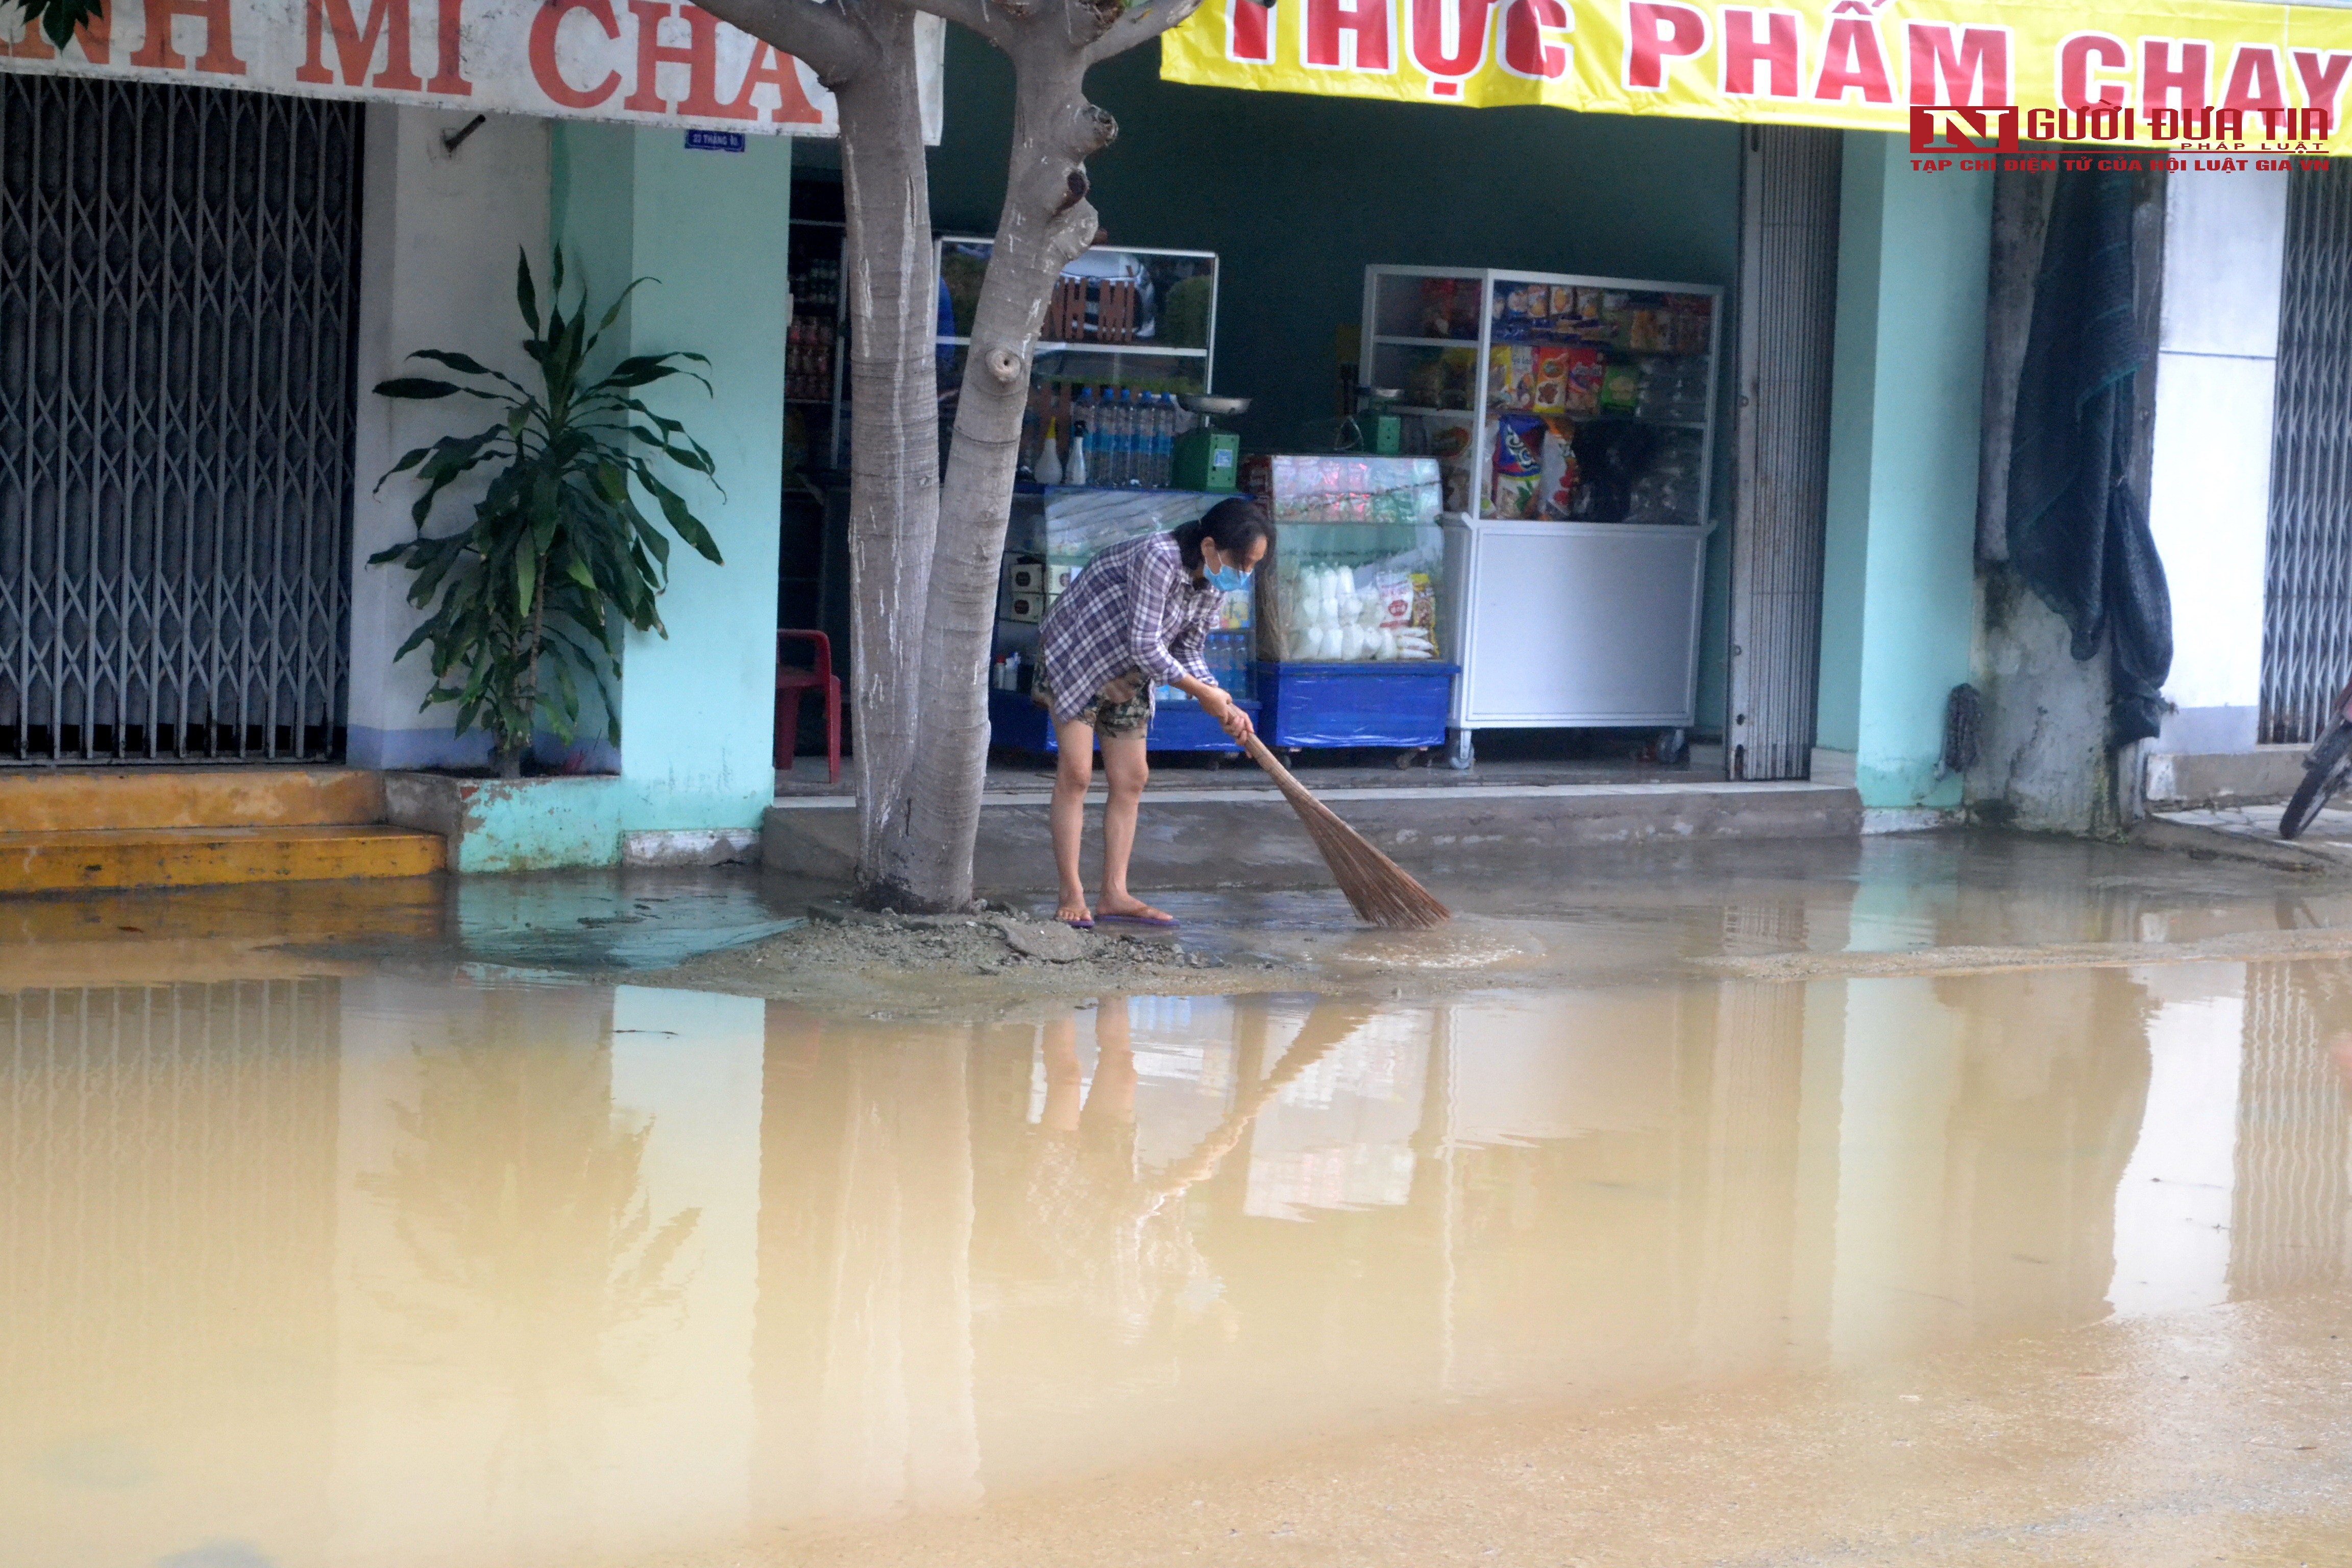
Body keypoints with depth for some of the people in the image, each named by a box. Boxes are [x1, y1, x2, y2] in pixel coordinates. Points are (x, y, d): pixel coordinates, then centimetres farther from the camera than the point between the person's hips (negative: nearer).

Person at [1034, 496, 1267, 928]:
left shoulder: (1215, 587, -7)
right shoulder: (1158, 558, -33)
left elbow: (1188, 655, -1)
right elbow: (1145, 646, -33)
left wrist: (1226, 707, -16)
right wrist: (1201, 692, -24)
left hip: (1126, 678, 8)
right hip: (1074, 659, -8)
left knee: (1131, 780, 3)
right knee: (1076, 774, -11)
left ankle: (1114, 895, 7)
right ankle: (1072, 895, -7)